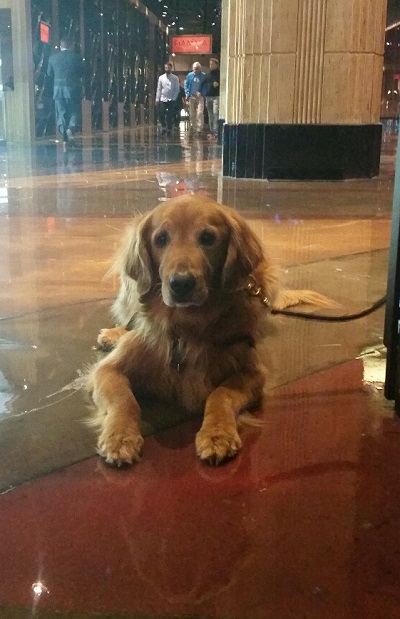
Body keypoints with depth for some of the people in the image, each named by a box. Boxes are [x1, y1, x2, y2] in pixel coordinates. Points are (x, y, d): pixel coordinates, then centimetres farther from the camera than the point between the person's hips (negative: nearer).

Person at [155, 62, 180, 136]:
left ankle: (169, 130, 15)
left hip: (171, 100, -1)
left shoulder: (175, 78, -1)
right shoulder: (161, 78, 5)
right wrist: (157, 99, 2)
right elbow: (159, 89, 7)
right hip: (163, 100, 2)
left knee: (170, 116, 2)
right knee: (161, 115, -3)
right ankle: (163, 126, 21)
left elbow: (177, 89, -1)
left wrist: (174, 98, -10)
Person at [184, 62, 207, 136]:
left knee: (200, 113, -14)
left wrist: (201, 93, -13)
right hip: (191, 97, 3)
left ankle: (199, 129, -15)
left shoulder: (203, 76, 0)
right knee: (192, 114, 7)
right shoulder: (189, 75, 8)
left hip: (200, 97, -3)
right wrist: (188, 94, -2)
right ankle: (193, 128, 18)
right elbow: (186, 85, 9)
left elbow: (205, 86, 0)